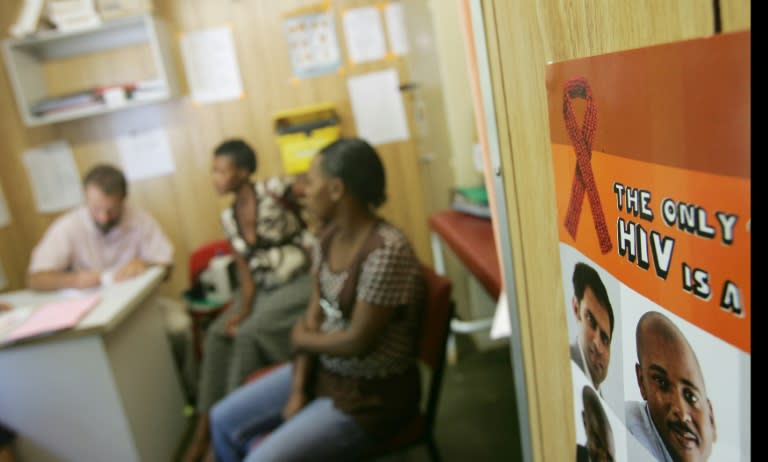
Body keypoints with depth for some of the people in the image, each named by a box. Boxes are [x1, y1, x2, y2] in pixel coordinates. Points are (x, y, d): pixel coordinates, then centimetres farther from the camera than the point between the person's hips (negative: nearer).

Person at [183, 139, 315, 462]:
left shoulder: (275, 189, -12)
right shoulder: (229, 217, 8)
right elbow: (245, 269, 6)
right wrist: (244, 308, -9)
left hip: (302, 280, -6)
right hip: (264, 288, 6)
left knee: (248, 334, -23)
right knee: (217, 334, -13)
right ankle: (204, 431, -6)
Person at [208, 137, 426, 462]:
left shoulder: (387, 251, -28)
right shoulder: (329, 237, -1)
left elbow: (358, 341, -24)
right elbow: (313, 316, 1)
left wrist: (301, 339, -6)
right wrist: (298, 389, -6)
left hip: (370, 395, -8)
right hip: (323, 369, 8)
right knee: (224, 421, 9)